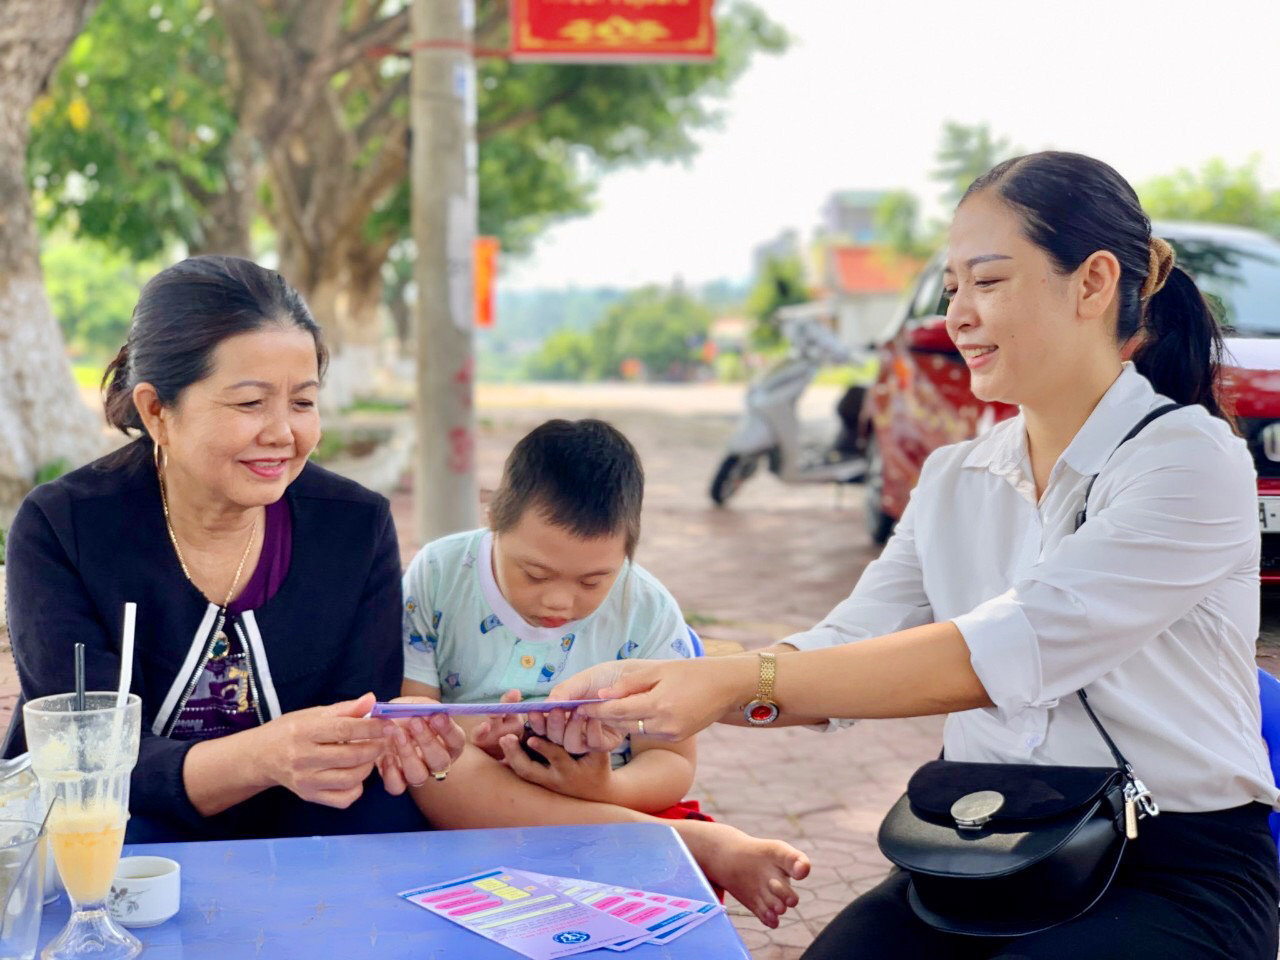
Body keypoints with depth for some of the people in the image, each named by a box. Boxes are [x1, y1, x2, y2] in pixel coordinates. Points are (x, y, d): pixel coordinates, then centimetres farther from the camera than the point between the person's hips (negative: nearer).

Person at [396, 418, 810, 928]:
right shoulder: (435, 577, -6)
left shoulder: (648, 612, -6)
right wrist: (468, 740, -32)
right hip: (459, 814, 3)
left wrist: (606, 790, -27)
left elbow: (672, 761, -5)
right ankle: (697, 844, -30)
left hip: (614, 810, -2)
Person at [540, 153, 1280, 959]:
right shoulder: (953, 482, 9)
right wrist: (641, 687, -18)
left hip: (1177, 875, -4)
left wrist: (738, 683, -28)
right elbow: (842, 653, -2)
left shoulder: (1195, 461, -12)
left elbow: (1007, 655, -23)